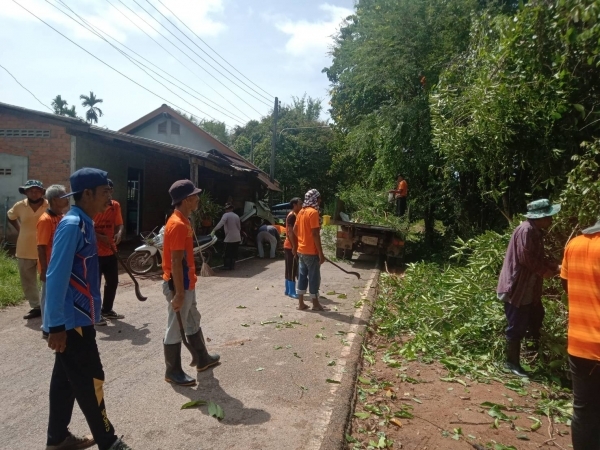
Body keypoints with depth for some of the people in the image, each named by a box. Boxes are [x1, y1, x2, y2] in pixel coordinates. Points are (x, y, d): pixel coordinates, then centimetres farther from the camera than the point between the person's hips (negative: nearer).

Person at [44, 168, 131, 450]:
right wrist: (56, 325, -22)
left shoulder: (84, 224, 9)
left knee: (67, 379, 18)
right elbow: (56, 277, -23)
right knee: (89, 381, 3)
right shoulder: (72, 225, -20)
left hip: (78, 318, 9)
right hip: (71, 321, -9)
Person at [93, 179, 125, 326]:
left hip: (111, 252, 6)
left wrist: (119, 233, -14)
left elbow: (119, 224, 8)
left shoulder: (115, 206, 6)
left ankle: (107, 310, 31)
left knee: (112, 282, 15)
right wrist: (100, 237, -26)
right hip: (95, 252, -6)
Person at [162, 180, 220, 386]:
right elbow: (176, 262, -24)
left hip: (187, 283, 11)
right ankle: (173, 371, 18)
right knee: (176, 328, 3)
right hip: (178, 285, -11)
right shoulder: (178, 224, -22)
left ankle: (203, 359, 38)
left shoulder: (183, 221, 10)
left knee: (193, 321, 22)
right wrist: (179, 293, -23)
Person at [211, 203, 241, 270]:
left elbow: (221, 223, -24)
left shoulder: (226, 215, -7)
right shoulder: (236, 216, 12)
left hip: (229, 238, -6)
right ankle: (232, 265, 13)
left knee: (228, 253, 2)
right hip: (237, 238, 6)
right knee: (234, 253, 10)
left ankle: (227, 266, 5)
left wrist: (214, 230, -31)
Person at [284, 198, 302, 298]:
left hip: (291, 246, 10)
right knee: (292, 269, -5)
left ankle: (288, 290, 20)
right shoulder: (292, 215, -15)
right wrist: (294, 247, -23)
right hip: (291, 247, -10)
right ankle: (292, 292, 0)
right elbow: (290, 232, -21)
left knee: (290, 269, 13)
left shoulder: (295, 215, 16)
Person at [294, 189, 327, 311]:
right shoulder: (313, 212, -16)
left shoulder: (301, 212, 10)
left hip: (301, 250, 8)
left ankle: (301, 303, 17)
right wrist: (321, 253, -17)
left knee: (302, 276, 12)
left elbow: (295, 230, 16)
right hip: (311, 251, -8)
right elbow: (315, 234, -20)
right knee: (314, 277, 3)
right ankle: (315, 304, 12)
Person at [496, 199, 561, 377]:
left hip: (529, 288, 10)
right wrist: (545, 271, -12)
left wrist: (555, 266, 3)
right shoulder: (526, 231, -21)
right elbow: (526, 259, -25)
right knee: (517, 326, -2)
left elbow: (538, 258, 16)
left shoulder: (536, 231, 11)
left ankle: (535, 348, 46)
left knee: (536, 316, 24)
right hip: (517, 288, -10)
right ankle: (512, 362, 11)